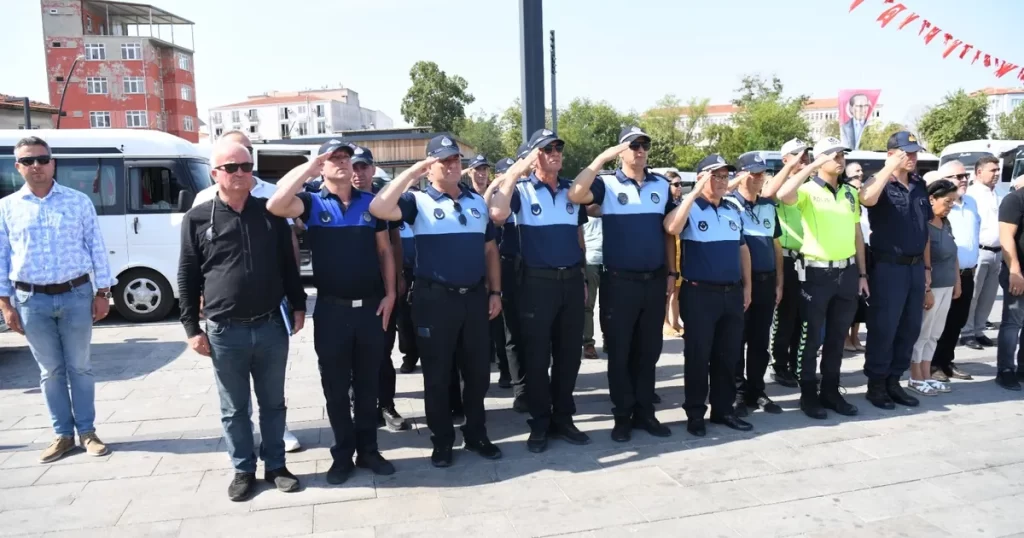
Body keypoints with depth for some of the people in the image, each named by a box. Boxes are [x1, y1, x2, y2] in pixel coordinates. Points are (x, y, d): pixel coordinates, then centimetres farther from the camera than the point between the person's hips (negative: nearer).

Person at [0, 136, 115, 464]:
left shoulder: (78, 201, 1)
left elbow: (96, 248, 2)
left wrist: (102, 293, -2)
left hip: (76, 295, -1)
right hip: (32, 301, 1)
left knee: (80, 367, 7)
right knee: (50, 371, 10)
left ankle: (87, 432, 18)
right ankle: (63, 435, 21)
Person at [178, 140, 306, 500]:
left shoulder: (270, 213, 4)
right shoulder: (198, 218, -2)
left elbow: (288, 264, 10)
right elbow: (187, 278, 1)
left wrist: (298, 305, 7)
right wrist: (192, 328, -1)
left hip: (271, 326, 2)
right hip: (225, 331, -1)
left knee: (273, 403, 13)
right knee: (234, 409, 12)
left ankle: (275, 465, 28)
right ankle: (243, 470, 27)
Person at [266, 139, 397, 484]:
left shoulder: (371, 202, 7)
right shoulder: (312, 203, 0)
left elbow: (384, 251, 10)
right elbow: (275, 206, -21)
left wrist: (390, 293, 1)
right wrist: (307, 168, -16)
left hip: (371, 307, 2)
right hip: (332, 310, -2)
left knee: (368, 385, 13)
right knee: (335, 388, 9)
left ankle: (368, 450, 26)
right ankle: (343, 454, 24)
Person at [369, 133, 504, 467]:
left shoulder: (478, 201, 12)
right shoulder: (418, 201, -3)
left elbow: (490, 250, 15)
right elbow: (379, 209, -22)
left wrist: (495, 292, 10)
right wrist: (411, 173, -19)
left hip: (475, 297, 4)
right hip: (435, 299, -4)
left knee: (478, 371, 13)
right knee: (437, 375, 7)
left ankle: (476, 434, 29)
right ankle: (442, 441, 22)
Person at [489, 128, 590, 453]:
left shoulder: (572, 191, 12)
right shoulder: (521, 191, -2)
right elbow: (497, 215, -23)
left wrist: (582, 279, 16)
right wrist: (513, 173, -17)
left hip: (571, 280, 5)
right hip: (537, 282, -4)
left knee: (569, 354, 10)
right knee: (537, 356, 3)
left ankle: (563, 419, 24)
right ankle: (540, 423, 16)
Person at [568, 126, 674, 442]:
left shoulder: (662, 186, 8)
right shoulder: (607, 185, -4)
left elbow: (669, 232, 14)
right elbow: (575, 195, -24)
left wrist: (670, 273, 10)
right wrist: (602, 158, -23)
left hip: (654, 281, 4)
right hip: (619, 282, -3)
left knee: (648, 351, 12)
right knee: (619, 352, 5)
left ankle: (644, 412, 25)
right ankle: (622, 416, 17)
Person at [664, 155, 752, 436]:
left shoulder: (734, 210, 13)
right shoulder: (690, 208, -6)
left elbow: (742, 248, 20)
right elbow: (671, 228, -28)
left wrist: (747, 285, 16)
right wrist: (694, 193, -25)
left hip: (732, 292, 6)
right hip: (700, 293, -6)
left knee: (728, 355, 12)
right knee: (698, 355, 1)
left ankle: (723, 409, 25)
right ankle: (695, 413, 12)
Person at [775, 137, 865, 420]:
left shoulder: (850, 192, 12)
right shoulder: (808, 190, -7)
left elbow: (857, 234, 16)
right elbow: (783, 195, -31)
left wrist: (862, 273, 13)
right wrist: (811, 167, -23)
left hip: (847, 272, 6)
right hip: (816, 272, -6)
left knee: (837, 337, 13)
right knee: (811, 337, 3)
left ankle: (831, 391, 25)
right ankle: (808, 394, 14)